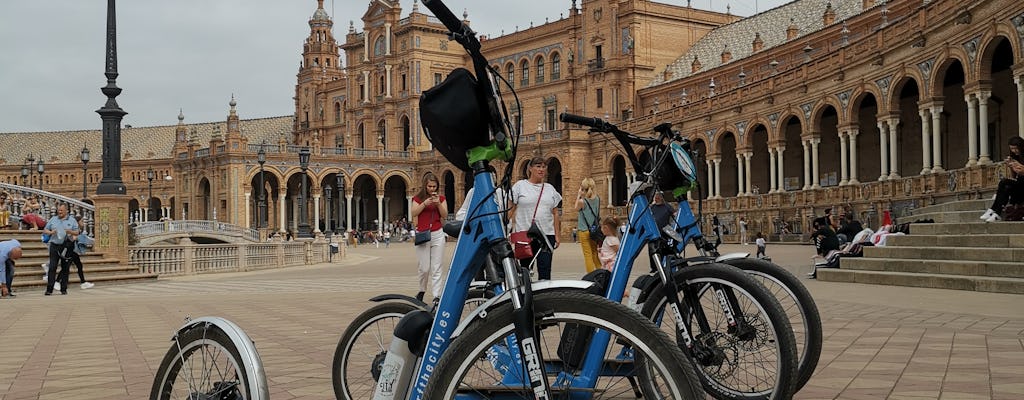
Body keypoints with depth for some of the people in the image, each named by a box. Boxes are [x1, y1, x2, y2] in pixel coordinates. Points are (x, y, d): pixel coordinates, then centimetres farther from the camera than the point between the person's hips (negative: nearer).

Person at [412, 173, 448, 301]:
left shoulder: (441, 198, 11)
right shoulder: (418, 198, 7)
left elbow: (445, 216, 2)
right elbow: (414, 213, -7)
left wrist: (438, 203, -11)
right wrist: (425, 203, -18)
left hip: (437, 234, 1)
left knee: (436, 268, -3)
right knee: (424, 268, -2)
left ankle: (437, 296, -4)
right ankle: (422, 291, 21)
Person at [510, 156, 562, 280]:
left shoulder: (550, 189, 14)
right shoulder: (520, 186, 4)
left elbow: (555, 214, 14)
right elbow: (511, 211, 1)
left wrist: (557, 235, 9)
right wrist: (510, 231, -7)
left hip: (547, 234, 2)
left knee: (545, 270, -4)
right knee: (525, 269, 4)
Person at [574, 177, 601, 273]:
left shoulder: (582, 201, -15)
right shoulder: (597, 199, -1)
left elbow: (577, 209, 6)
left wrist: (578, 196, 4)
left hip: (584, 231, -5)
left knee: (588, 255, -1)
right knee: (595, 254, 15)